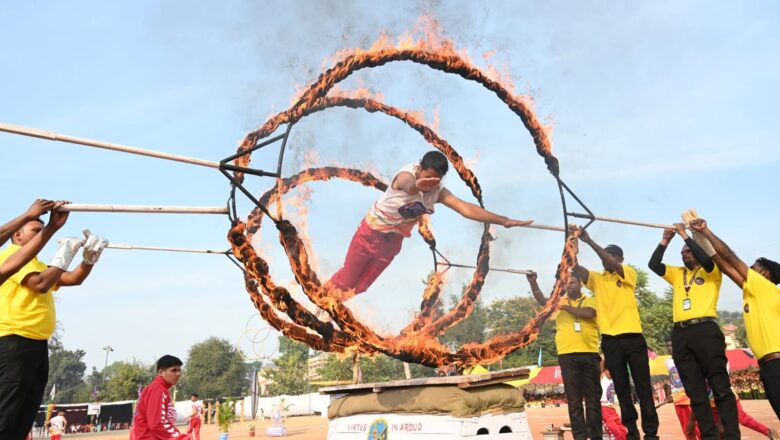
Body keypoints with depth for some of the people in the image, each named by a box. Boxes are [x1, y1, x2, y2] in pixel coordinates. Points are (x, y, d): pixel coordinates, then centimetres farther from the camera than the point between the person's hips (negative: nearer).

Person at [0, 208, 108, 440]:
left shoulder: (37, 264, 25)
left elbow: (74, 279, 19)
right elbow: (40, 284, -18)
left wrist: (90, 257, 4)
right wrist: (64, 254, -14)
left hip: (37, 344, 10)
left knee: (22, 420, 9)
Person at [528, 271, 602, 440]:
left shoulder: (590, 301, 10)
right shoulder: (558, 302, 15)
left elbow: (588, 313, -11)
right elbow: (541, 300, -1)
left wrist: (566, 307, -6)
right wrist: (533, 282, -15)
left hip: (590, 354, -1)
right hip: (567, 356, 1)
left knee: (593, 397, 4)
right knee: (574, 399, 3)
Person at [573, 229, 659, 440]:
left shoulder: (629, 273, 4)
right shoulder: (597, 279, 11)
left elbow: (612, 263, -15)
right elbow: (575, 267, -4)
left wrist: (589, 241, -20)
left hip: (633, 337, -3)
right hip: (610, 340, 3)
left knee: (643, 386, 2)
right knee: (621, 388, 8)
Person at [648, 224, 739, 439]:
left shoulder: (712, 272, 9)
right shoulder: (677, 273, 22)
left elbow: (705, 259, -12)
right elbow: (653, 264, 10)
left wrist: (685, 235, -7)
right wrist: (665, 241, 4)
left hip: (705, 330, -5)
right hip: (680, 334, 5)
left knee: (720, 387, -5)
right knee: (695, 391, 6)